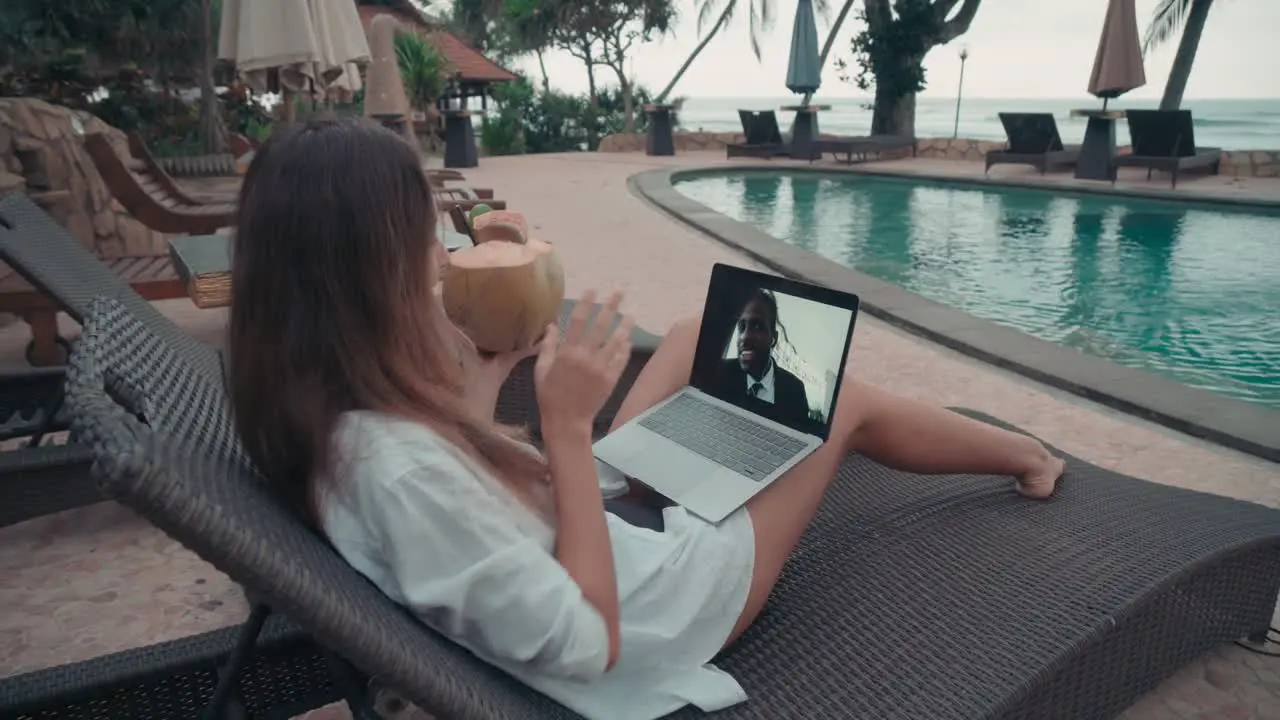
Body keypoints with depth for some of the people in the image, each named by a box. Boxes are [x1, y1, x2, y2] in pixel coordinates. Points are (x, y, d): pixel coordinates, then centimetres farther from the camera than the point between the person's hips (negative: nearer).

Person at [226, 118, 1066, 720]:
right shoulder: (399, 464, -38)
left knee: (699, 332, 16)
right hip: (659, 604, -7)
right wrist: (569, 426, -30)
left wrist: (471, 394, -1)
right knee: (844, 400, 10)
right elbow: (586, 642, -29)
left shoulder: (320, 413, -8)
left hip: (581, 537, 8)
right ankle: (1022, 453, 41)